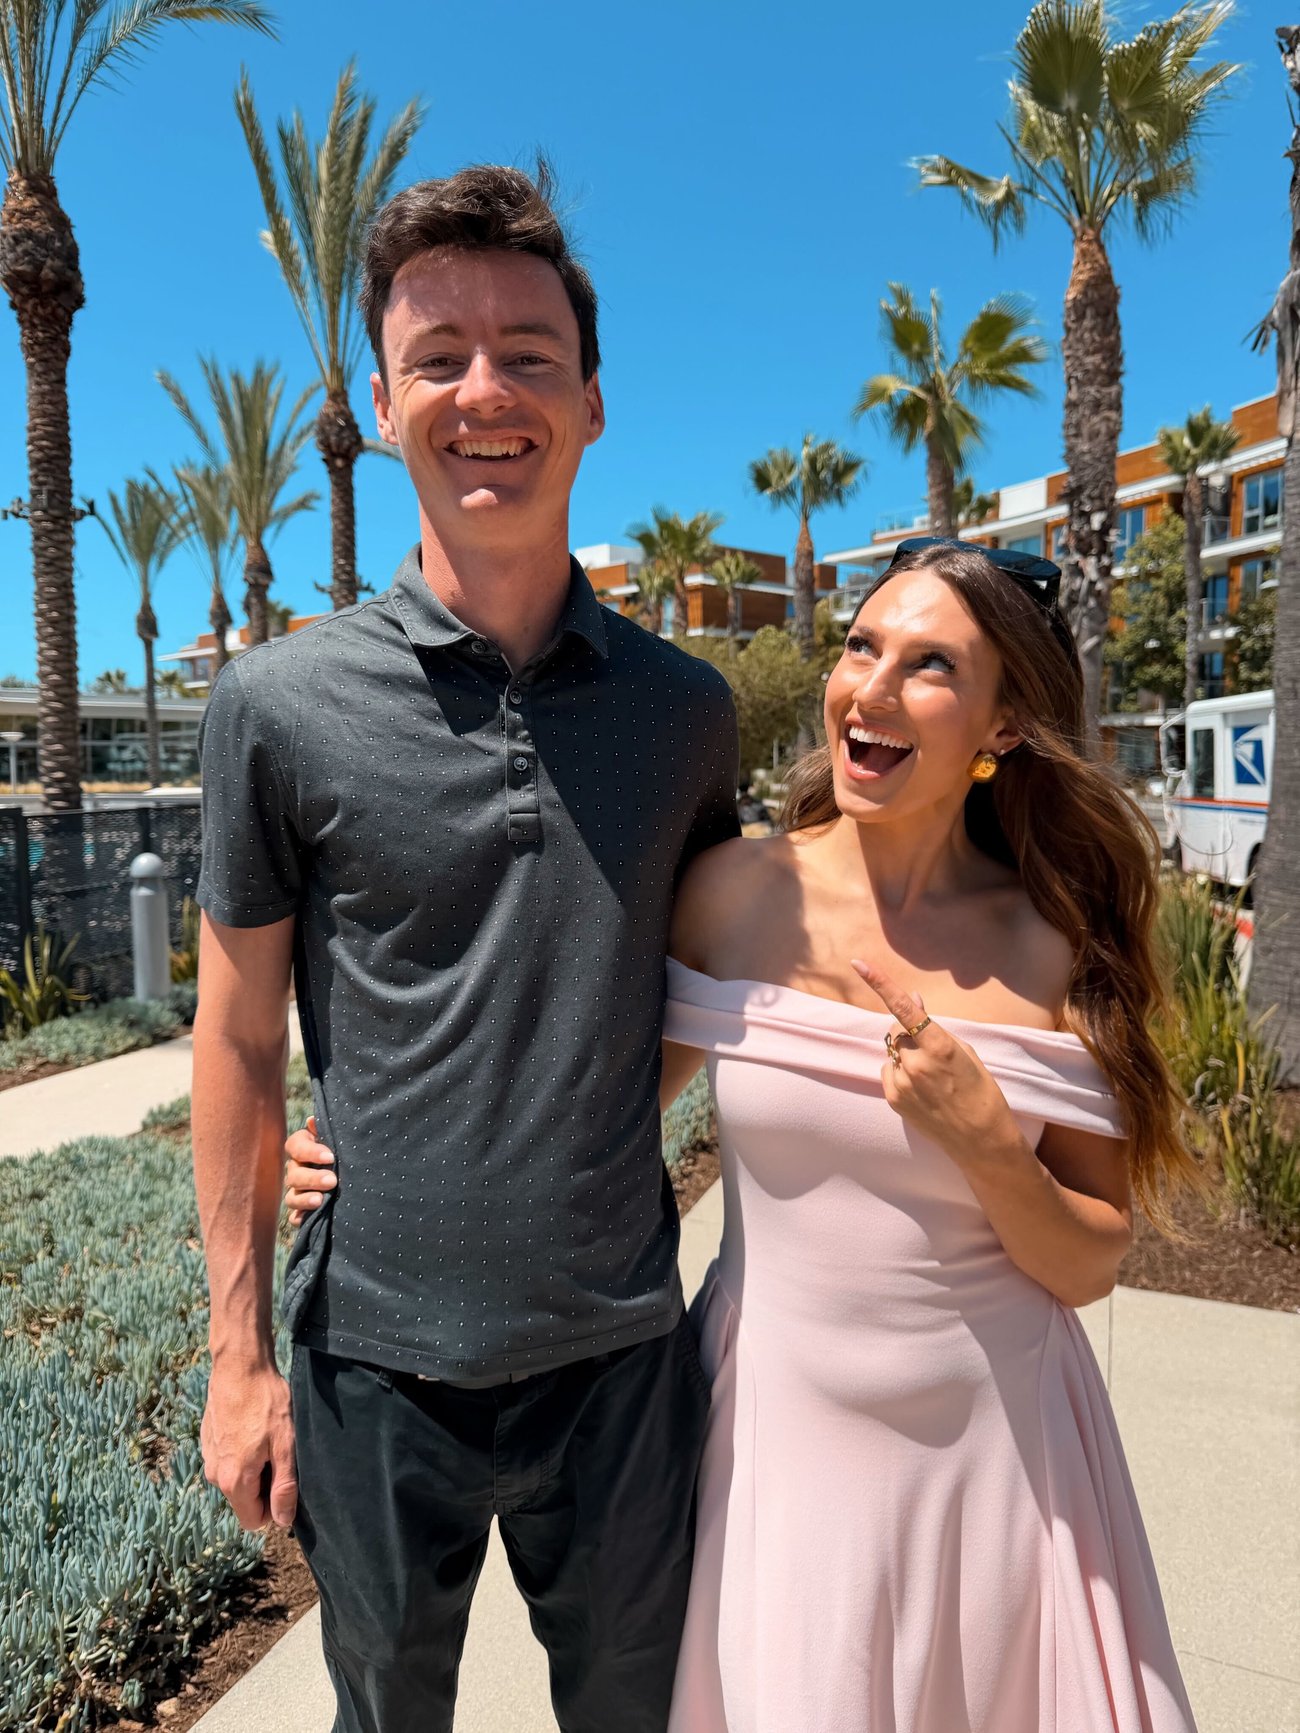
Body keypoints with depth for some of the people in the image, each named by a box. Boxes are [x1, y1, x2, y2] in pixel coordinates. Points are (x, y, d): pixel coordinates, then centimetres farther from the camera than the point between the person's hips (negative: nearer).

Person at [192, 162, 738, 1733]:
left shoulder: (687, 710, -3)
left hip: (621, 1351, 2)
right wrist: (239, 1351, -1)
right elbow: (239, 1037, -4)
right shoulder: (282, 703, -10)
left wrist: (602, 1121, 2)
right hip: (379, 1359, -1)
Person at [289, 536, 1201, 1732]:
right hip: (775, 1421, 0)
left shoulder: (1054, 952, -11)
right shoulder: (734, 894, -10)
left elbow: (1091, 1266, -4)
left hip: (990, 1440, 0)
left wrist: (986, 1143, -21)